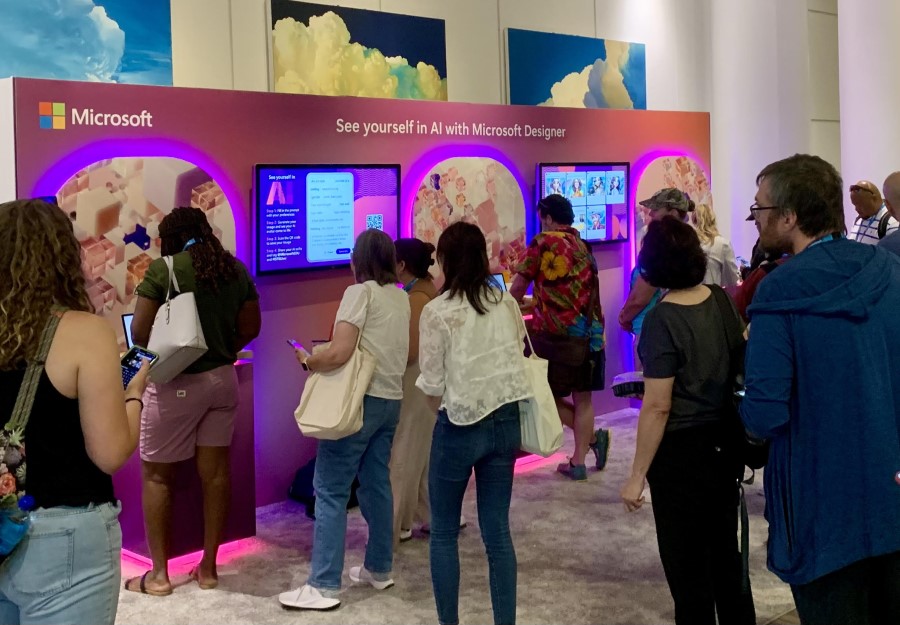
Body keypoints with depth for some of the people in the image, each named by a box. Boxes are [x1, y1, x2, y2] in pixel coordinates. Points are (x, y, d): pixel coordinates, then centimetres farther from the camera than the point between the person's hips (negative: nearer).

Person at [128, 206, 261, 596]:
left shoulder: (163, 269, -10)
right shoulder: (236, 269, 6)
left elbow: (139, 333, -10)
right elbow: (250, 328, 10)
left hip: (176, 383, -5)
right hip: (223, 380, 5)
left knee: (157, 475, 7)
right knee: (215, 472, 9)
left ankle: (159, 575, 11)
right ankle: (208, 568, 17)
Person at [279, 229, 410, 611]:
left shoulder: (360, 293, -12)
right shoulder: (401, 298, 10)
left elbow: (339, 353, -20)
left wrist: (308, 362, -4)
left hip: (359, 399, -8)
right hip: (391, 399, 8)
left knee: (331, 490, -4)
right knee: (376, 484, 17)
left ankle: (323, 587, -4)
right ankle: (379, 569, 25)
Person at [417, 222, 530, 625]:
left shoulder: (437, 311, -13)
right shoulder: (507, 303, 1)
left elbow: (432, 386, -10)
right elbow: (517, 359, 9)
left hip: (460, 426, -4)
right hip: (505, 422, 5)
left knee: (444, 532, 11)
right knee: (497, 531, 12)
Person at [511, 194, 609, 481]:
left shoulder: (544, 242, -5)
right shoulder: (583, 247, 14)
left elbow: (518, 288, 0)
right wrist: (535, 300, 37)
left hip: (556, 332, -6)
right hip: (591, 332, 7)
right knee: (582, 397, 10)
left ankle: (592, 437, 0)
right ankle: (578, 463, 12)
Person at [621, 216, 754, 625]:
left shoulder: (661, 320, -20)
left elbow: (658, 407, -21)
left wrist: (637, 476, -14)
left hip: (682, 452, -7)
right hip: (724, 445, 7)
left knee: (686, 561, 8)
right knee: (726, 550, 20)